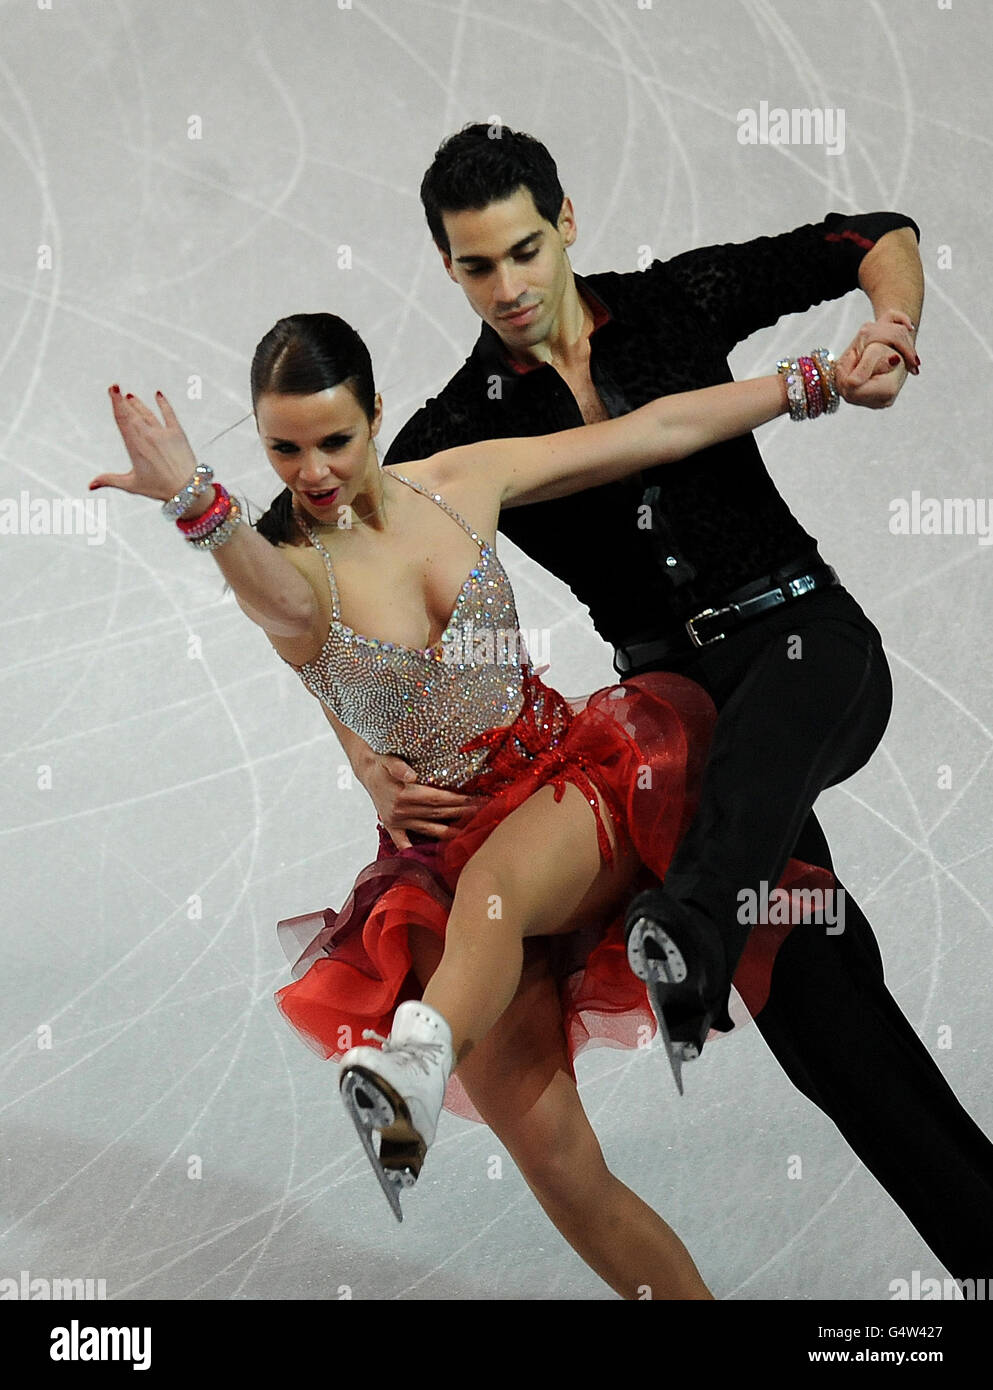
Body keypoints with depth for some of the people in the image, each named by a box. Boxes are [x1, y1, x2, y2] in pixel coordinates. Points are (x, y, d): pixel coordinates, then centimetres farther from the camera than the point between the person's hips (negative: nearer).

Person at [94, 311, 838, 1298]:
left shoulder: (462, 483, 4)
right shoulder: (281, 568, -6)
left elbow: (660, 428, 11)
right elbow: (284, 600, -33)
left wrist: (818, 376, 12)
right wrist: (195, 500, -54)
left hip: (574, 783, 0)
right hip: (444, 858, 0)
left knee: (495, 880, -38)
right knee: (554, 1160, -11)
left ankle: (425, 1055, -65)